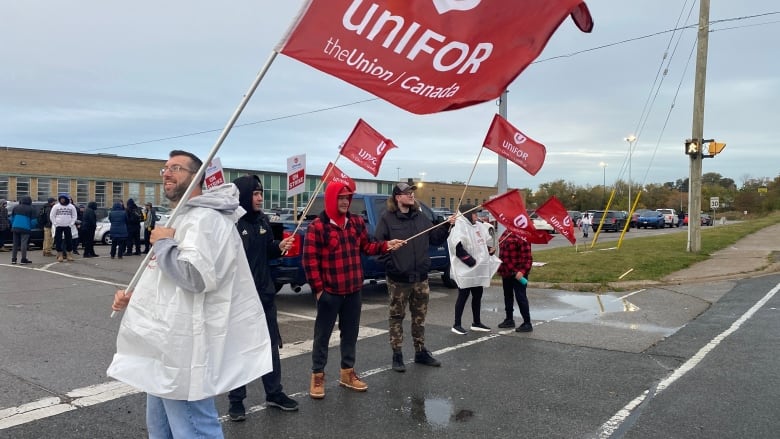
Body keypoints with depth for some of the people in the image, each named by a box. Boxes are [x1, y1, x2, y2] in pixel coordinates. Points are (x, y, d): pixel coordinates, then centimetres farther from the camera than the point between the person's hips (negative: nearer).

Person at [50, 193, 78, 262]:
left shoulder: (71, 207, 4)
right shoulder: (56, 206, 2)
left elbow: (74, 216, 8)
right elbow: (52, 216, 4)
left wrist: (71, 223, -2)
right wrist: (55, 224, -4)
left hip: (67, 226, 1)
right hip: (58, 227, 0)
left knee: (69, 241, 0)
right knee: (58, 241, -1)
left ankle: (69, 255, 8)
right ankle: (60, 255, 6)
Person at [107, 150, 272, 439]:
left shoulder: (205, 219, -17)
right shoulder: (180, 219, 19)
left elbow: (194, 276, -30)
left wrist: (163, 244, -16)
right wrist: (134, 296, 11)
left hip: (183, 351, -11)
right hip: (164, 347, 11)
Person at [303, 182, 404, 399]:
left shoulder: (357, 222, 6)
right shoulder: (317, 226, -12)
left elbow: (366, 247, 13)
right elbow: (310, 260, -12)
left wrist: (386, 245, -3)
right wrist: (318, 288, -13)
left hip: (353, 290, 6)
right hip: (329, 292, -5)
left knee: (350, 333, 15)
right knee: (322, 335, 5)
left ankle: (347, 373, 29)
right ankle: (317, 377, 18)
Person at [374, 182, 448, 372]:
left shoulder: (421, 217, 9)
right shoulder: (387, 218, -7)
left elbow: (435, 239, 12)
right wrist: (390, 263, -20)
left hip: (420, 277, 5)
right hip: (398, 278, -5)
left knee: (420, 316, 15)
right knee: (397, 317, 5)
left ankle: (421, 352, 28)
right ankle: (397, 355, 15)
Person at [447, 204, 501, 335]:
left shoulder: (479, 226, 14)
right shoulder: (460, 227, -13)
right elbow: (457, 248, -22)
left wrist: (489, 250, 5)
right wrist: (470, 261, -23)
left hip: (479, 269, 8)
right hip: (466, 270, -8)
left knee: (478, 295, 13)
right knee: (463, 296, -3)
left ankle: (476, 323, 25)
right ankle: (457, 325, 6)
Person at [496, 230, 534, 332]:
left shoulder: (522, 236, -17)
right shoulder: (506, 233, 8)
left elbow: (527, 256, -19)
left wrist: (522, 271, -25)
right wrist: (501, 268, 14)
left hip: (518, 272, -9)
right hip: (506, 272, 9)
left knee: (520, 297, -5)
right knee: (507, 295, 18)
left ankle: (527, 323, 3)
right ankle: (509, 319, 32)